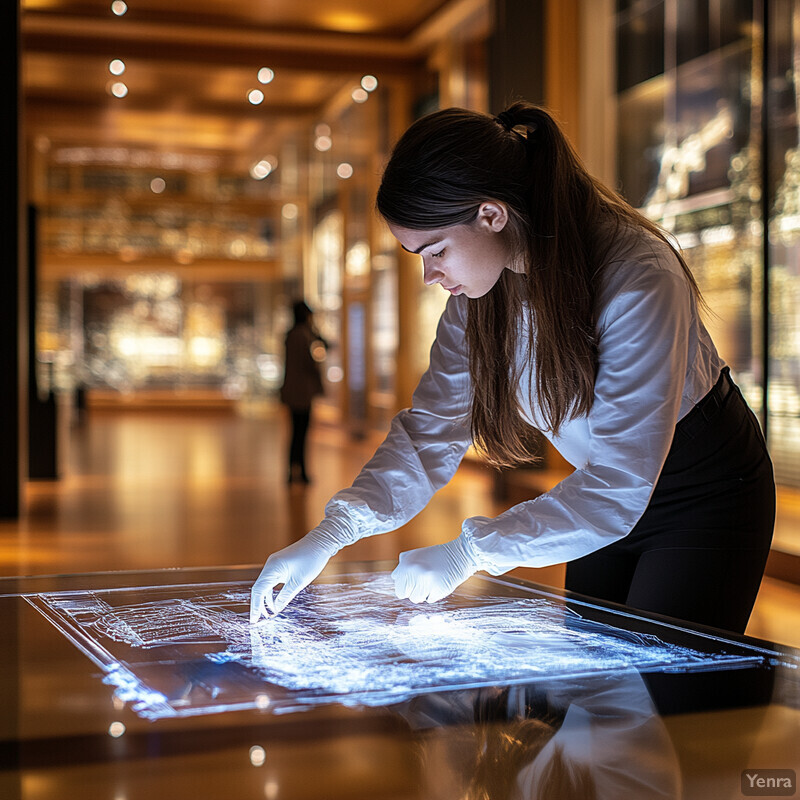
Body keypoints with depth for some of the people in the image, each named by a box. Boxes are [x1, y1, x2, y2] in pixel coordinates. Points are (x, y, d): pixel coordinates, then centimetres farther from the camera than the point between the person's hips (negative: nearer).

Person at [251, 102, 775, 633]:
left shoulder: (638, 280, -33)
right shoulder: (480, 293, -11)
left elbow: (619, 484, -34)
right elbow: (430, 429, -8)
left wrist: (469, 554, -34)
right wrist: (330, 534, -22)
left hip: (708, 494, -6)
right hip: (610, 496, 6)